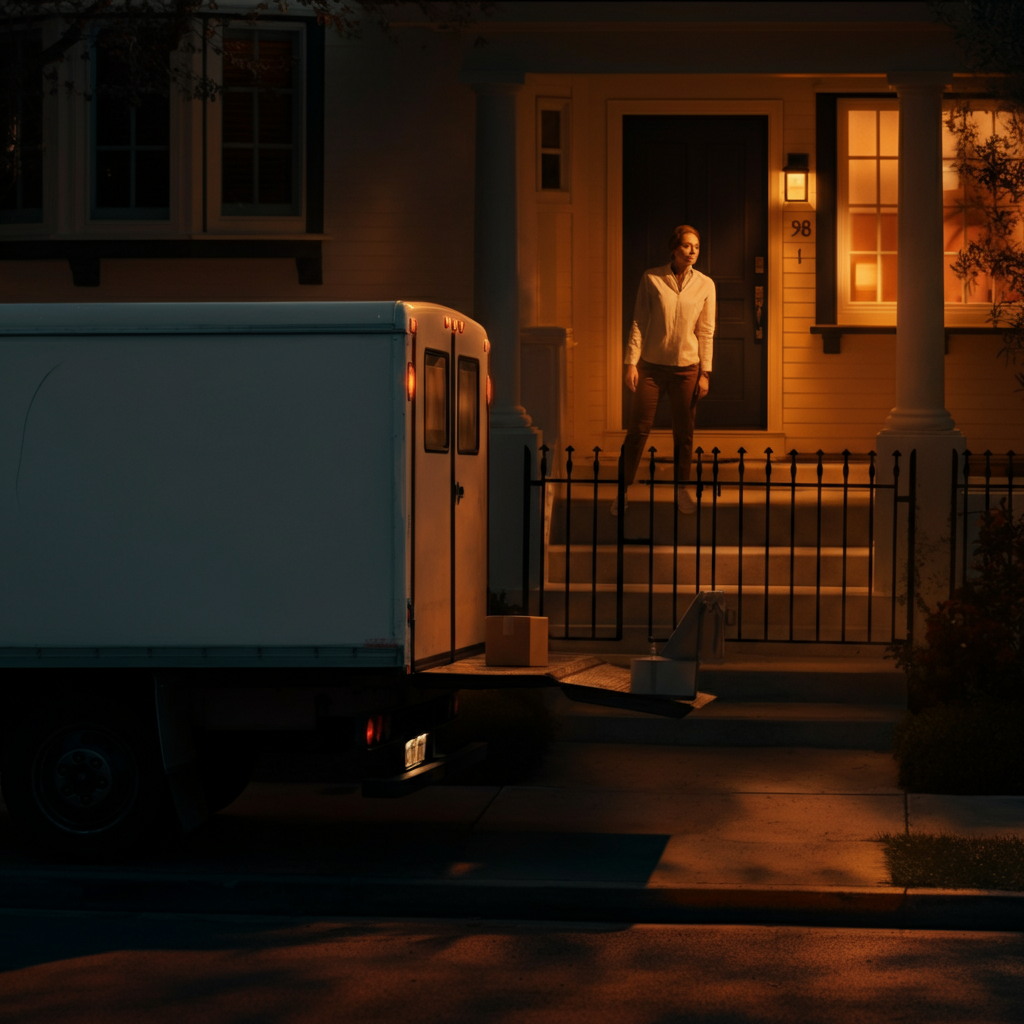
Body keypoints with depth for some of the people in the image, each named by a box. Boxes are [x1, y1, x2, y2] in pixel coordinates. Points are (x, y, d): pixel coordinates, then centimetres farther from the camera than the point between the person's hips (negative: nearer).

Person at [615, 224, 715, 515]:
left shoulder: (705, 285, 1)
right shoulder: (652, 279, -3)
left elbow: (706, 331, 3)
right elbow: (639, 322, -1)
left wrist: (705, 372, 0)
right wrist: (631, 362, -7)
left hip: (686, 368, 1)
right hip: (651, 365, -1)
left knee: (684, 432, 7)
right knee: (637, 429, 0)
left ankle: (682, 490, 21)